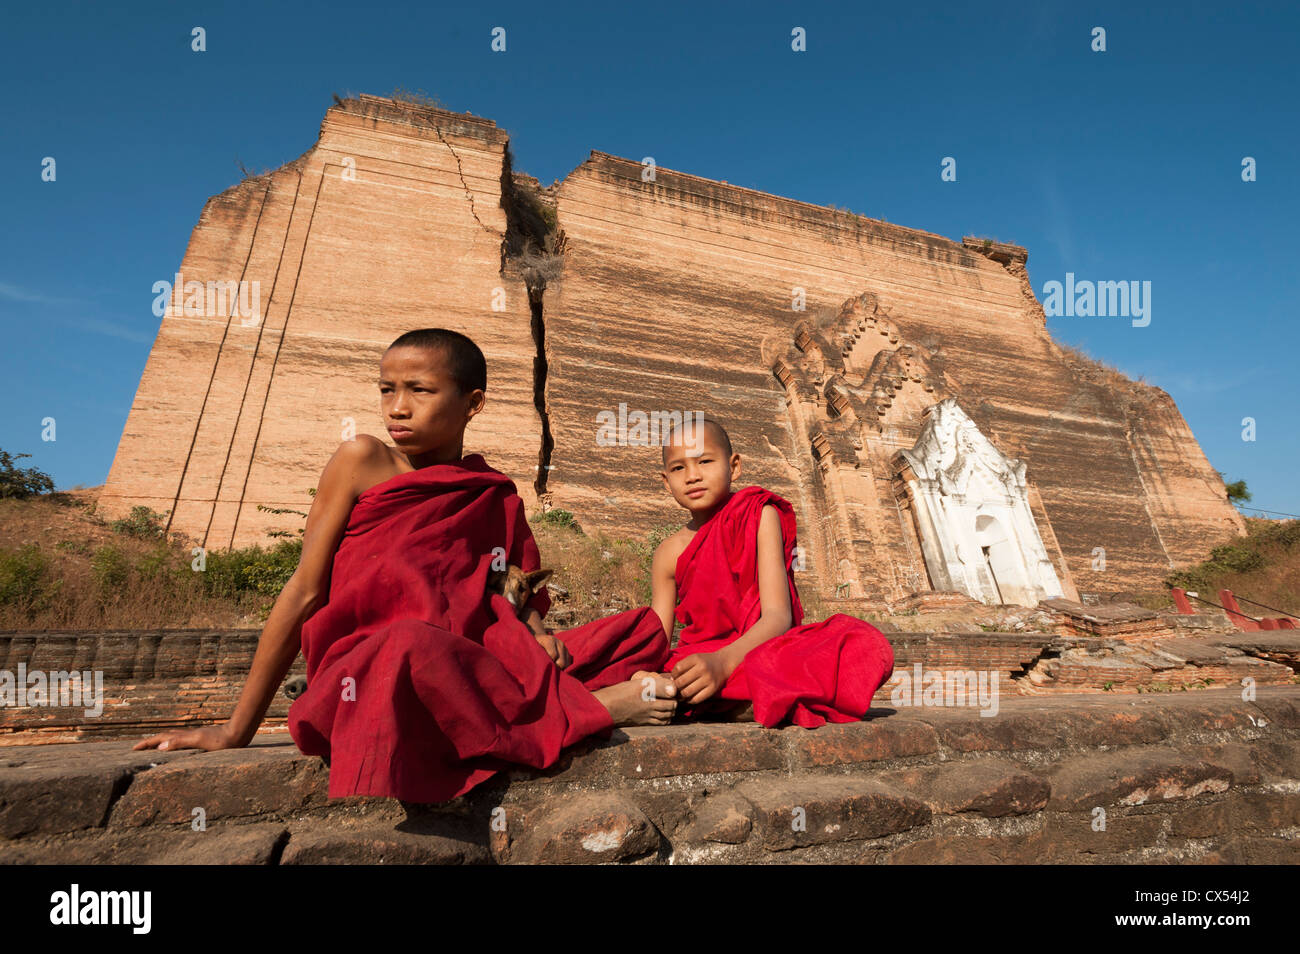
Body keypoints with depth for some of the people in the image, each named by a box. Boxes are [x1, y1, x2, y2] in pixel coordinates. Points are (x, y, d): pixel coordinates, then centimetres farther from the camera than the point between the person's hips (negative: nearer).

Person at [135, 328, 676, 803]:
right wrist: (237, 730, 1)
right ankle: (584, 707, -20)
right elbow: (306, 590, 0)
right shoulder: (363, 461, 2)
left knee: (643, 628, -3)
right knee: (409, 642, -40)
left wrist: (537, 635, -10)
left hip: (471, 671, 4)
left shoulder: (497, 497, 10)